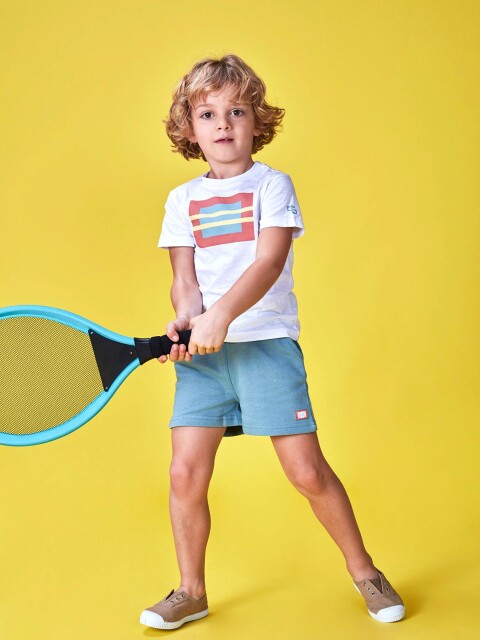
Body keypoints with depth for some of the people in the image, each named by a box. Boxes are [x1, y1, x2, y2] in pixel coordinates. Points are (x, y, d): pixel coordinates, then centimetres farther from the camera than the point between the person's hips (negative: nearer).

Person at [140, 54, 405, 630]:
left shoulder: (273, 185, 4)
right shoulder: (181, 200, 14)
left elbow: (269, 261, -11)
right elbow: (184, 278, 8)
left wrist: (221, 314, -25)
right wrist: (186, 319, -14)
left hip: (266, 341, -3)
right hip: (201, 351, 3)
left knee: (307, 470, -6)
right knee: (186, 474, -2)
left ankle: (363, 571, 17)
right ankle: (191, 591, 18)